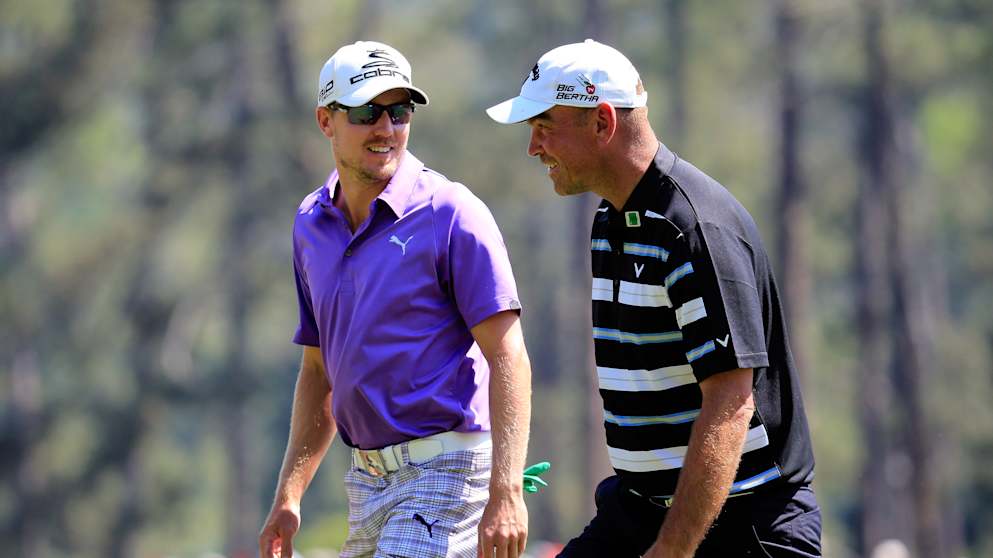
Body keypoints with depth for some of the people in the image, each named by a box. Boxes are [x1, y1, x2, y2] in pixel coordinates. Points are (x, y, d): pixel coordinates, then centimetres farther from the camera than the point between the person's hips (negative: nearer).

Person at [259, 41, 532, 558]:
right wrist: (288, 496, 15)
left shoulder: (451, 214, -10)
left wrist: (506, 492, -25)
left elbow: (508, 358, -15)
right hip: (368, 477, 8)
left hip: (447, 469, -8)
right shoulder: (311, 224, 12)